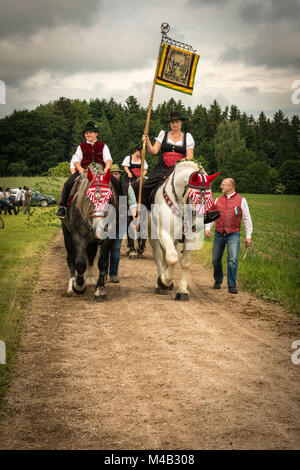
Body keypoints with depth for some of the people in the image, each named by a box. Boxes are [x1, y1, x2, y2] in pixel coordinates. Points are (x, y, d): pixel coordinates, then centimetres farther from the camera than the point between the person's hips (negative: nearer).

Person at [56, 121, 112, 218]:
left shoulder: (103, 146, 14)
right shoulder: (81, 146, 15)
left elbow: (108, 159, 3)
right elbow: (76, 160, 5)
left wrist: (106, 169, -19)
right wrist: (80, 169, -16)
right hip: (83, 169, 1)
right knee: (68, 183, -22)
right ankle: (62, 206, -16)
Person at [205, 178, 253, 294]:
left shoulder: (241, 200, 3)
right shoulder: (218, 200, 12)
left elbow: (247, 219, 4)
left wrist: (248, 236, 0)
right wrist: (207, 228, -3)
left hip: (233, 235, -3)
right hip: (219, 234, 3)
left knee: (232, 260, -13)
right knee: (216, 259, 8)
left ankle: (232, 285, -5)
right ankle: (218, 280, 31)